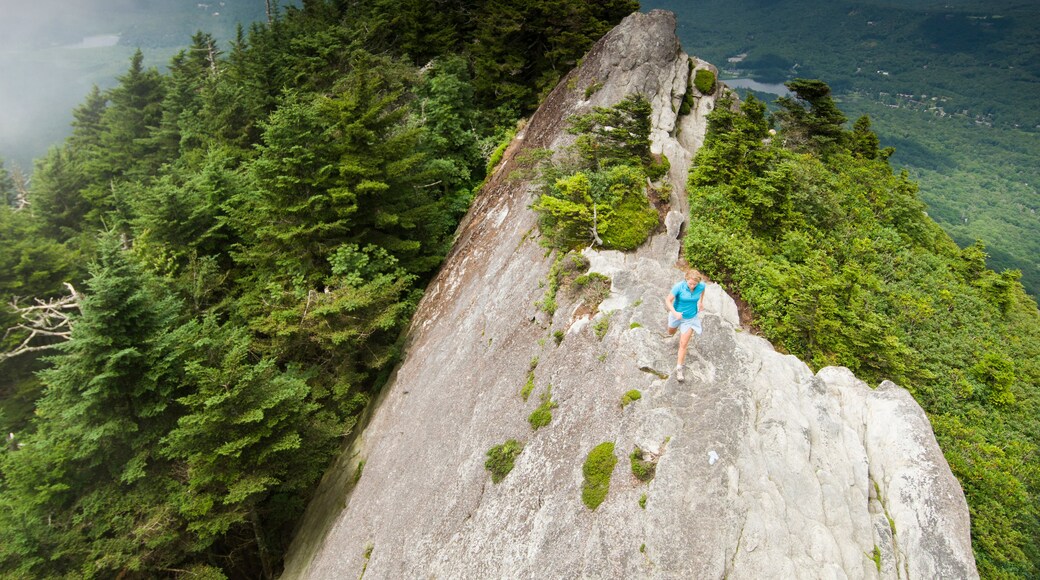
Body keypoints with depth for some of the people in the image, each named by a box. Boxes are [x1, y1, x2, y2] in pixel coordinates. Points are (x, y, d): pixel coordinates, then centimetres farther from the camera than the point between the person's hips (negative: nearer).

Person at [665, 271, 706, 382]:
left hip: (691, 318, 0)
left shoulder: (701, 286, -21)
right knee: (671, 333, 29)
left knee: (683, 344, -3)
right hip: (677, 314, 0)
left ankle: (679, 369, 10)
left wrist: (701, 301, 18)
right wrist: (675, 313, -39)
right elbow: (668, 300, -24)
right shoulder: (679, 287, -29)